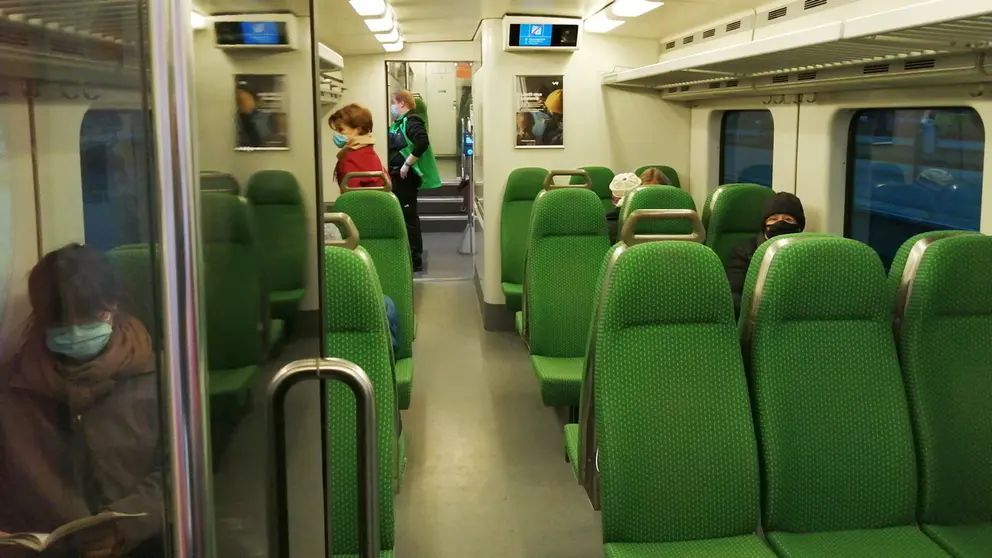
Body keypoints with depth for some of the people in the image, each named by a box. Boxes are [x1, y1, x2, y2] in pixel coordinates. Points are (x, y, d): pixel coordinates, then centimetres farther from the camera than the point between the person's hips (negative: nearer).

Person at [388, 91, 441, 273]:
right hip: (397, 177, 10)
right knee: (402, 216, 14)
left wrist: (407, 164, -26)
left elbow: (423, 143, -28)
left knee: (408, 217, -4)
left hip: (406, 177, -10)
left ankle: (415, 261, 3)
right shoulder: (400, 123, 15)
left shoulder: (411, 121, -14)